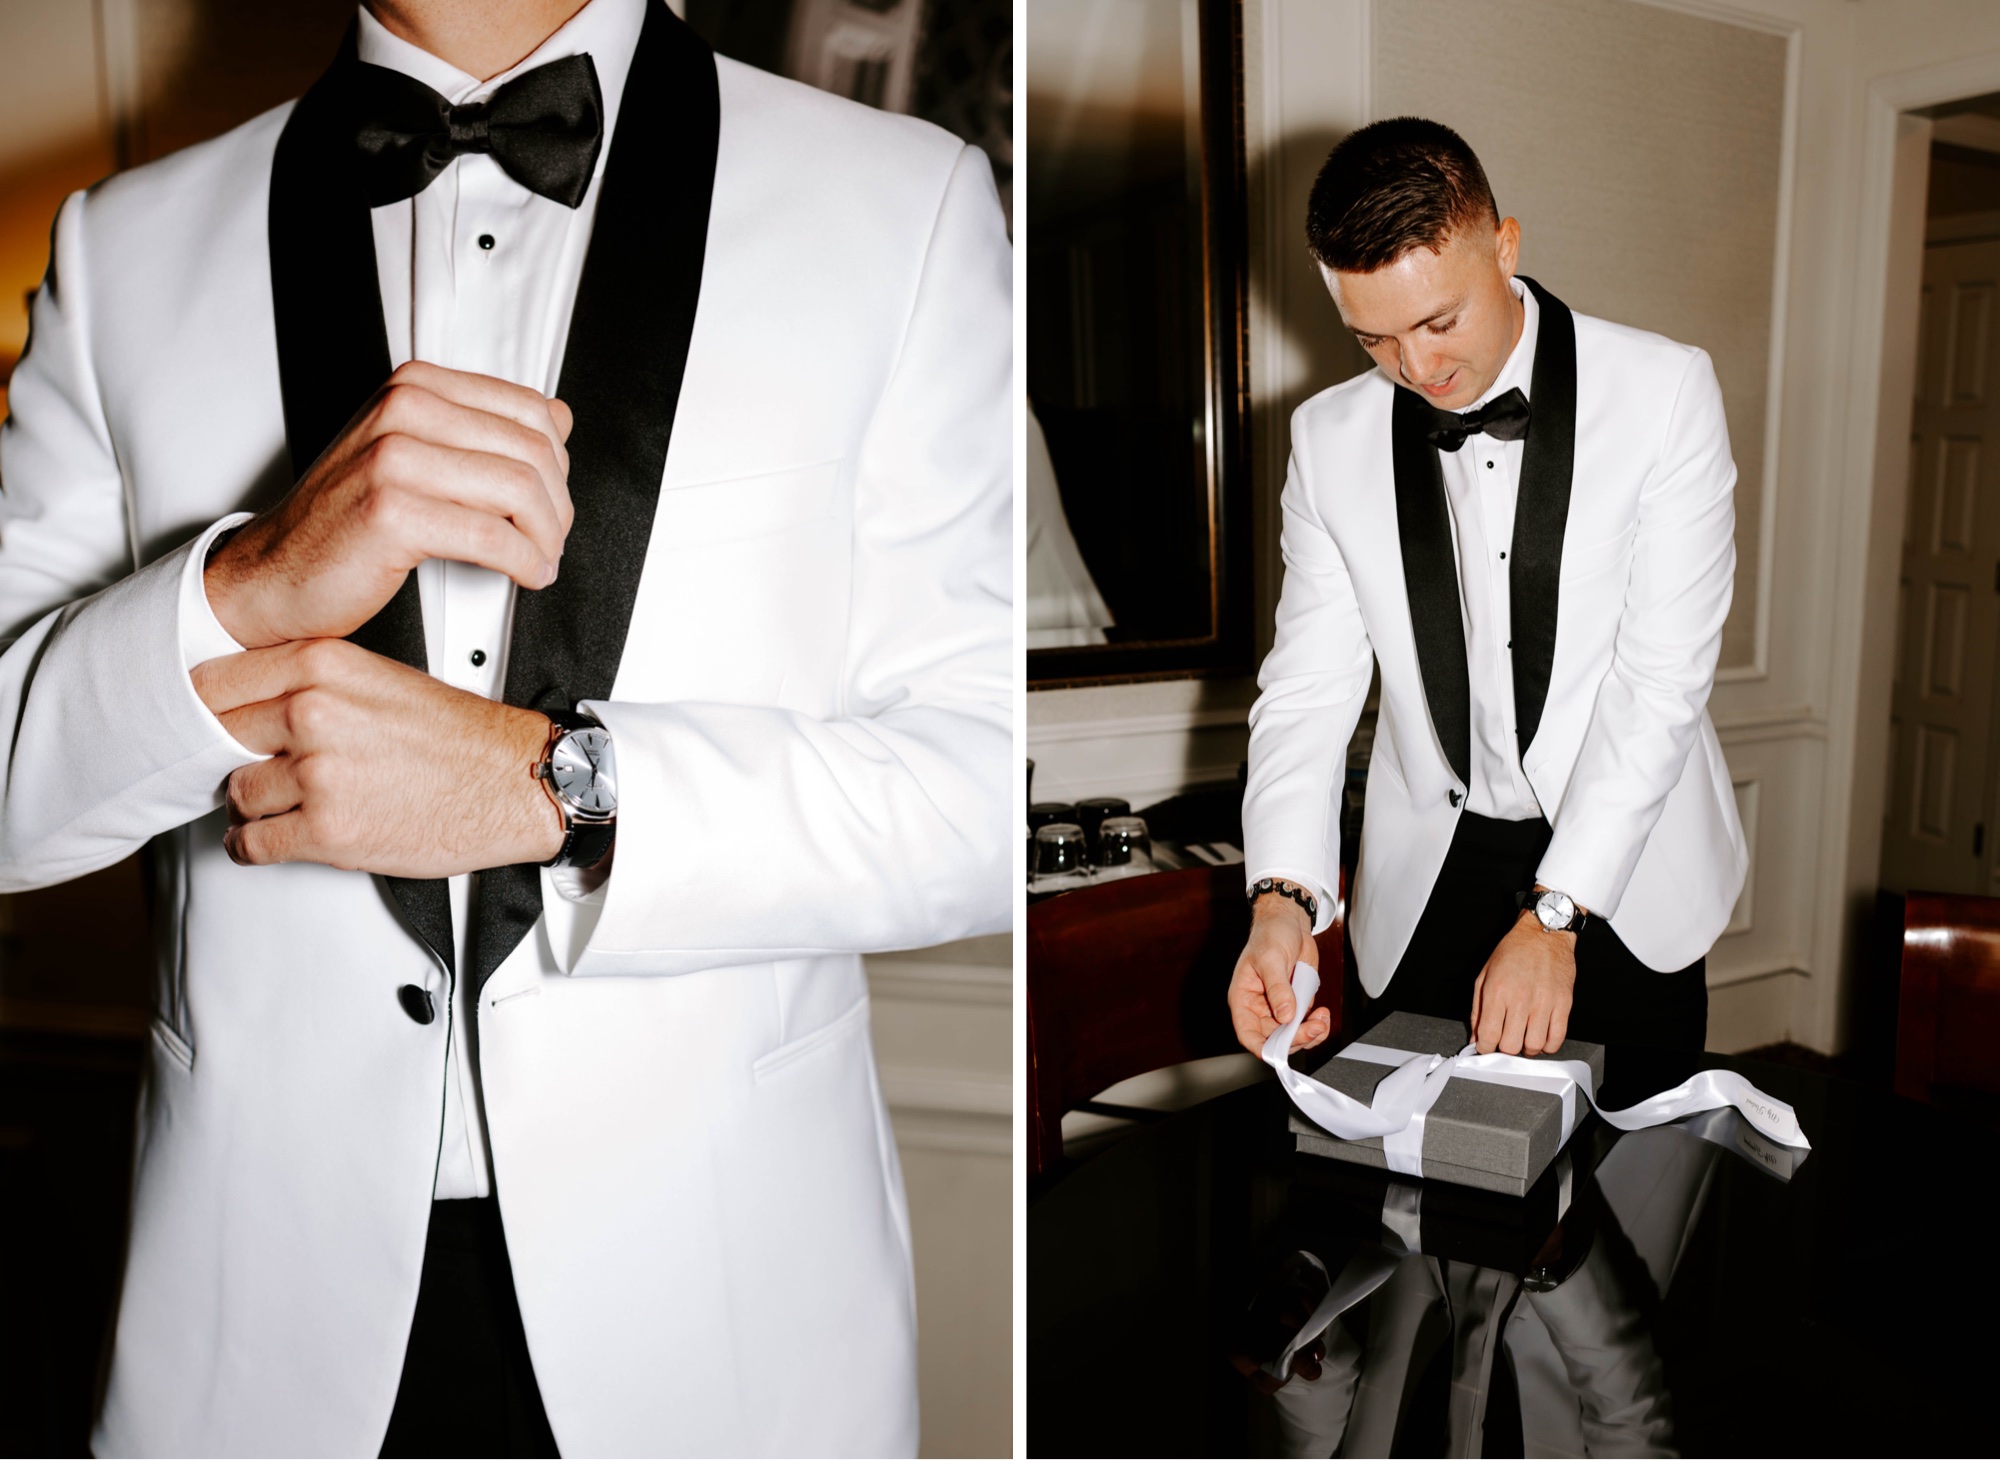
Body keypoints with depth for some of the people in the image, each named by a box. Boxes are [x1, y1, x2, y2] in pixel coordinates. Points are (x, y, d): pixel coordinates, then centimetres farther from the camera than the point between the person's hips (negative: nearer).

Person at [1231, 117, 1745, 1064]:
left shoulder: (1665, 393, -11)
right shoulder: (1331, 438, -3)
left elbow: (1663, 677, -15)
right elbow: (1310, 684, -5)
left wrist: (1554, 916, -21)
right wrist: (1281, 897, -21)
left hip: (1627, 879, -1)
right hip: (1430, 879, 2)